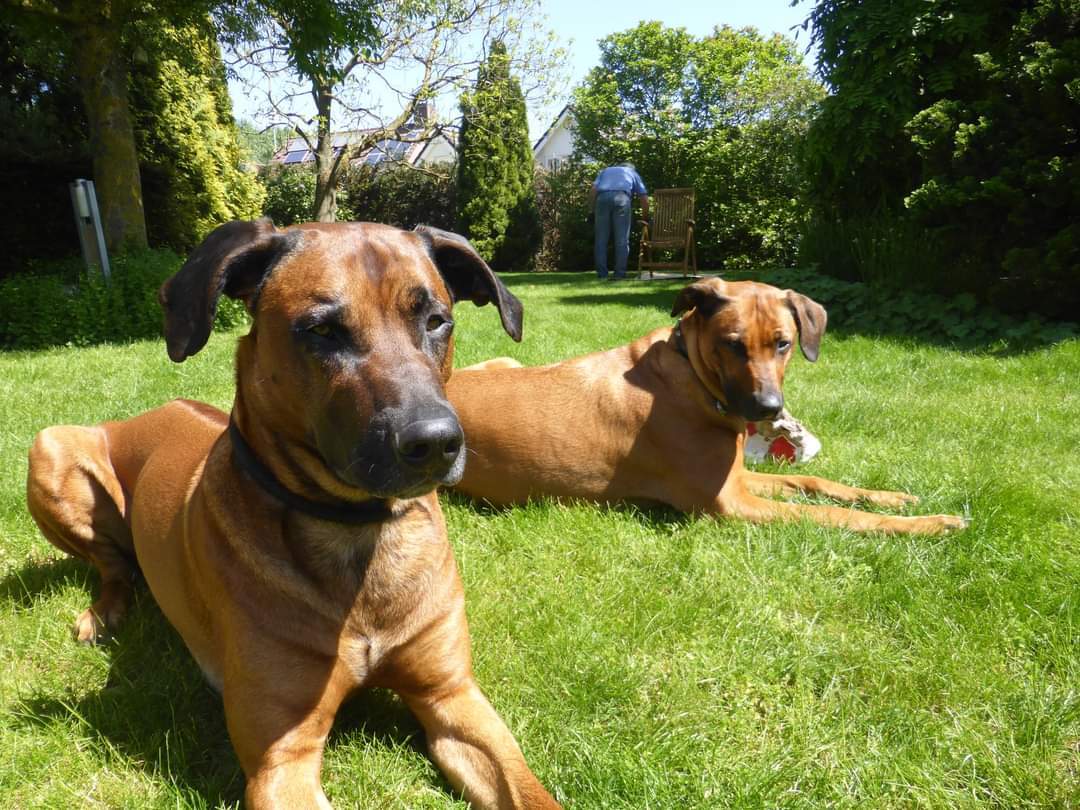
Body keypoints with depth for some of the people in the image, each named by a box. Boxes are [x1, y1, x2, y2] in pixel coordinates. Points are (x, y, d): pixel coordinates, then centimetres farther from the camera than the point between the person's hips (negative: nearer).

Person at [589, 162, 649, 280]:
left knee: (601, 239, 5)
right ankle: (620, 274, -1)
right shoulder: (633, 173, 33)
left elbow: (592, 190, 16)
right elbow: (644, 198, 23)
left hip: (602, 197, 1)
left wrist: (593, 210, 18)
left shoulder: (605, 171, 36)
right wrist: (645, 218, 33)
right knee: (622, 239, 2)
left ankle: (601, 274, 1)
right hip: (622, 197, -1)